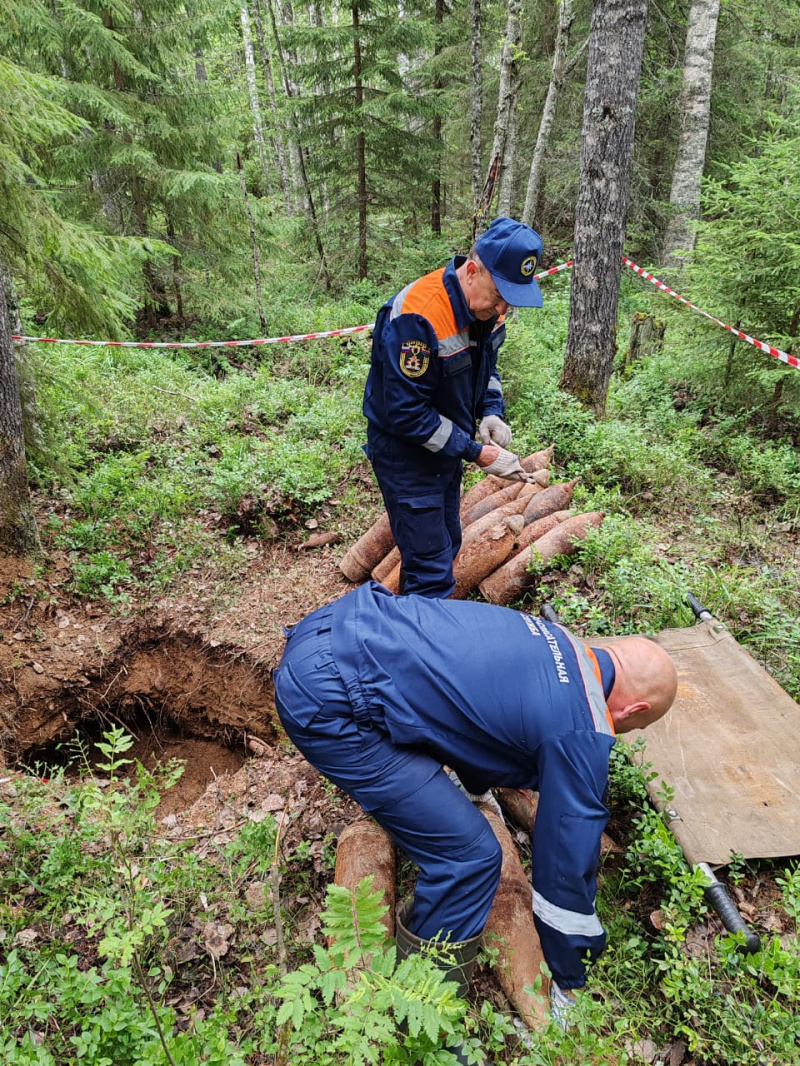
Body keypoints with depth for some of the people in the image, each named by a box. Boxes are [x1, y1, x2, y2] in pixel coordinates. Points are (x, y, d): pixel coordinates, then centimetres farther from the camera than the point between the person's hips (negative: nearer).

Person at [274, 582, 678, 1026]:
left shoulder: (559, 641, 15)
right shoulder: (581, 735, -8)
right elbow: (568, 861, 2)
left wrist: (478, 784, 53)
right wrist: (571, 983, 20)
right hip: (326, 700, -9)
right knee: (470, 855, -1)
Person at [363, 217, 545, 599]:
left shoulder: (487, 305, -4)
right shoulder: (418, 316, -31)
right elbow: (406, 413, -29)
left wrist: (492, 411, -5)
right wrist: (475, 453, -26)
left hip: (445, 447, 9)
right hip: (405, 451, -9)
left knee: (447, 546, 21)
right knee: (432, 568, -6)